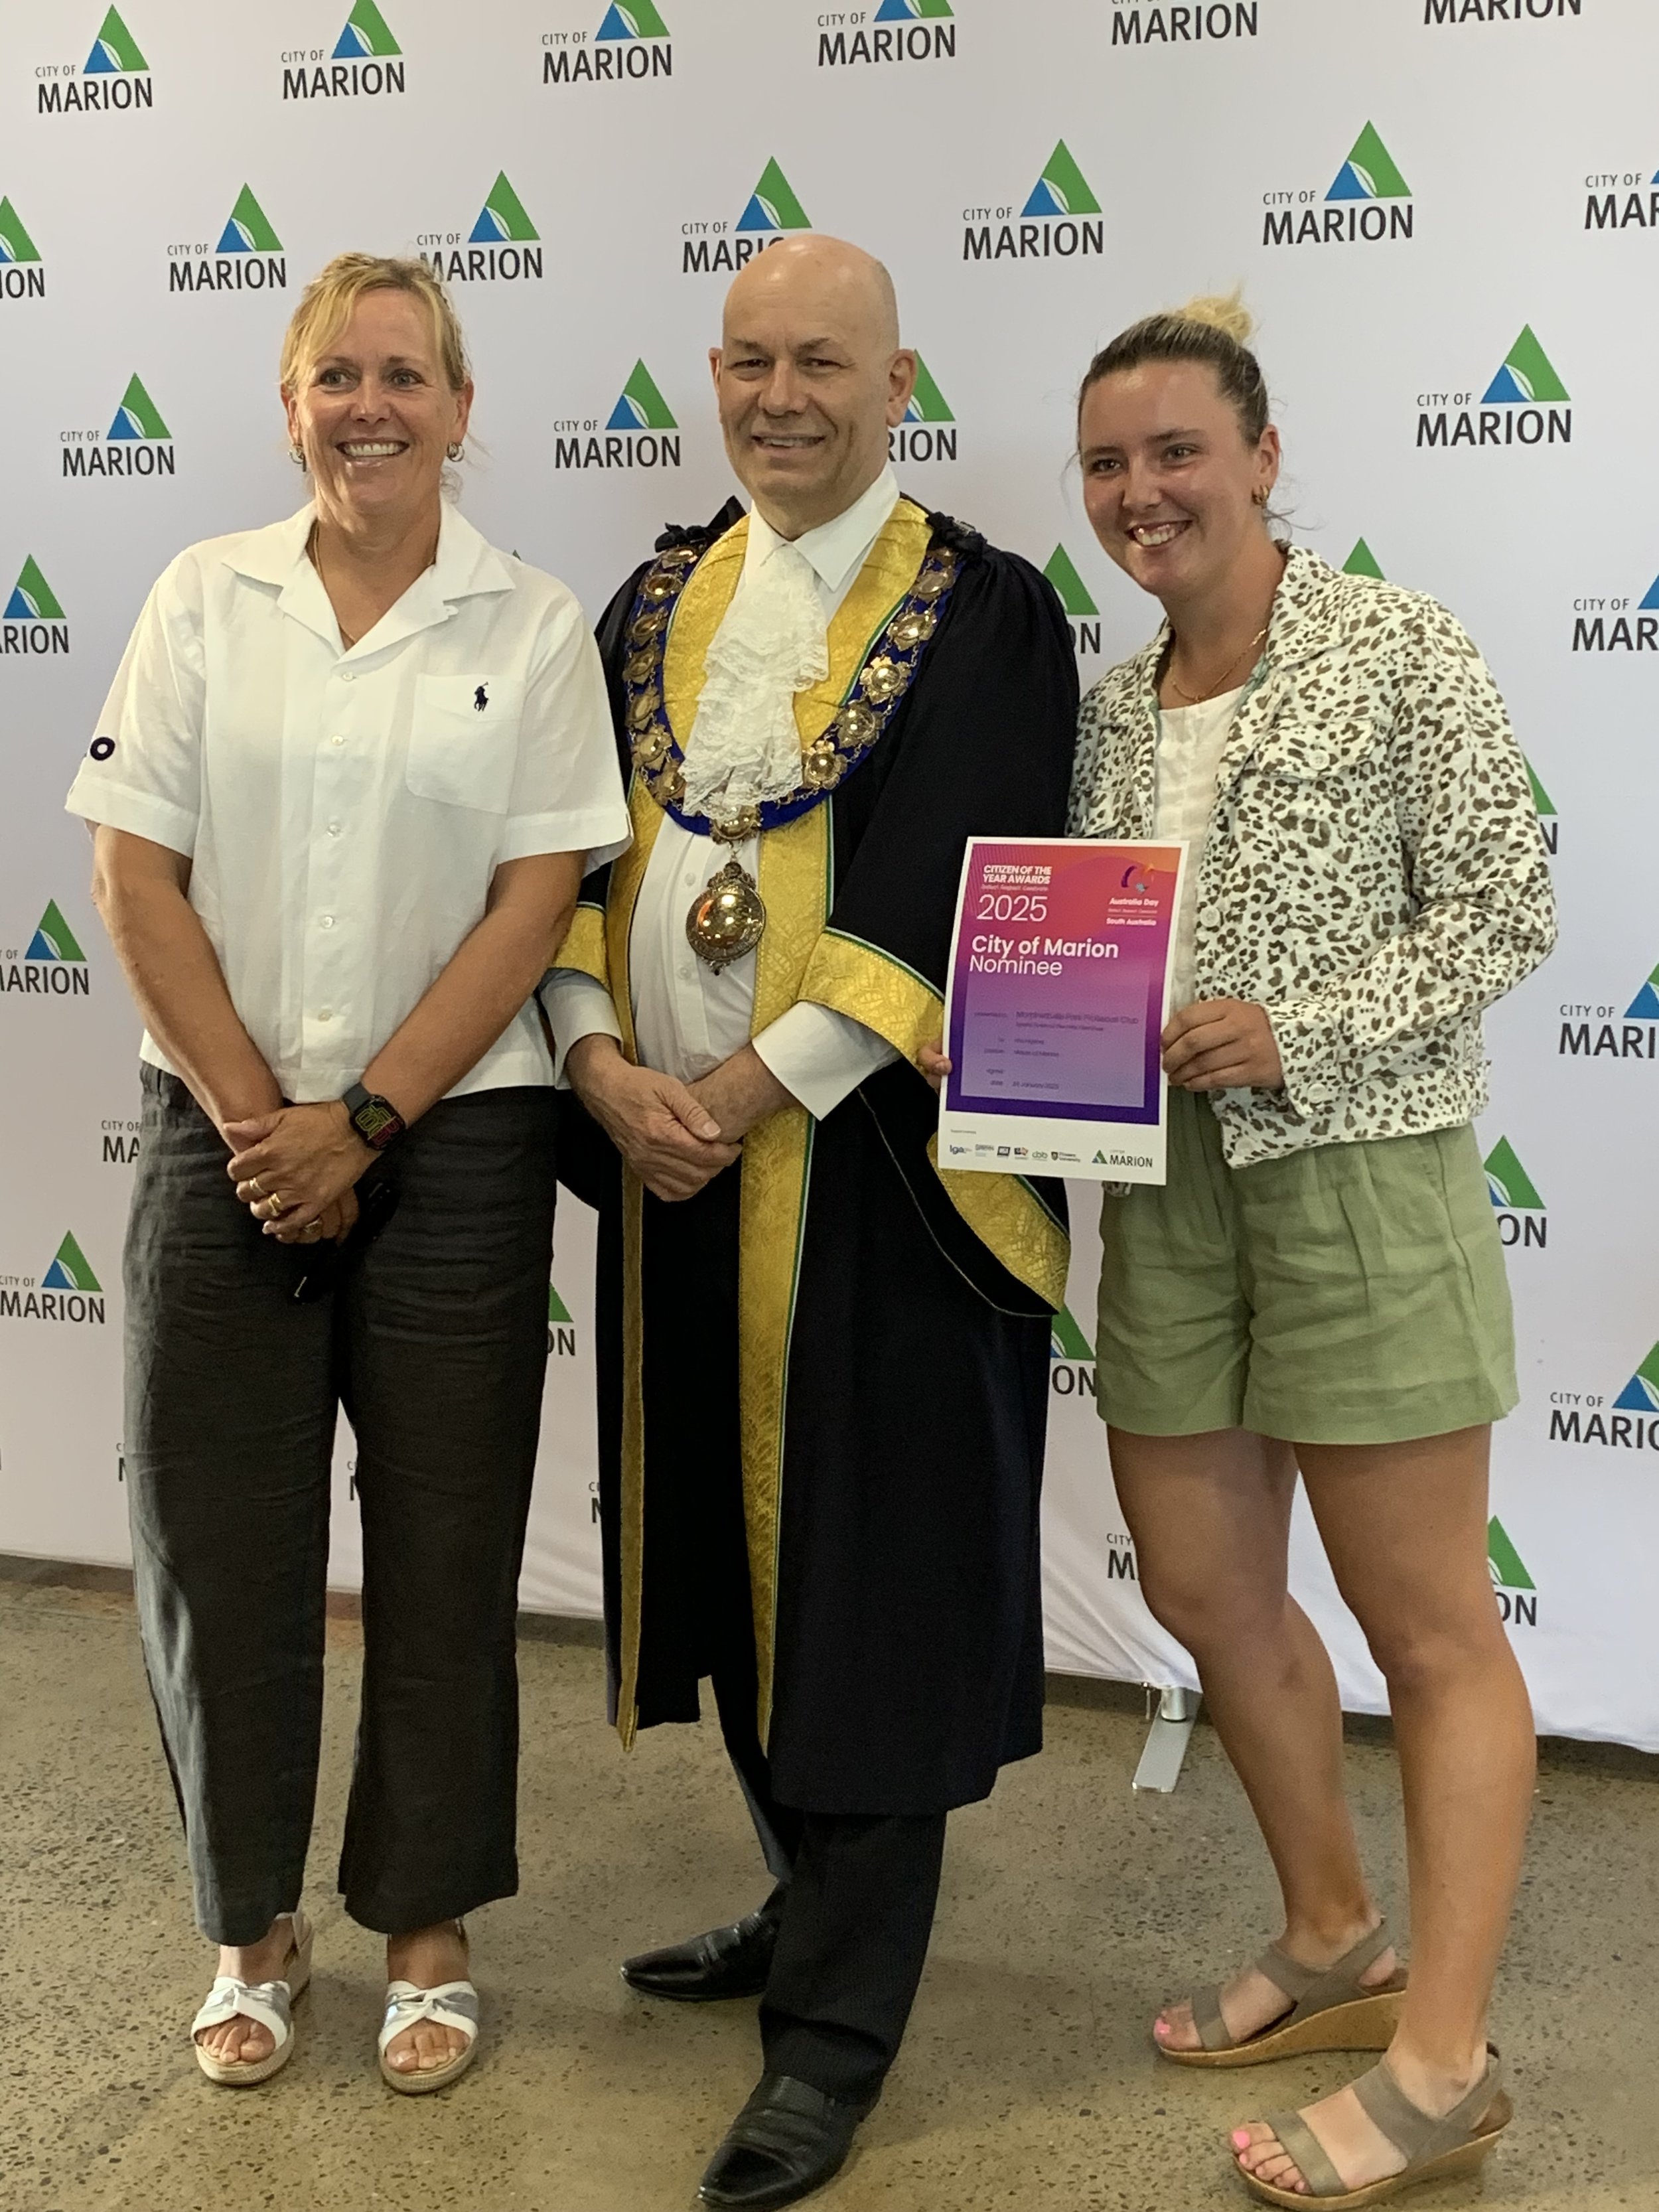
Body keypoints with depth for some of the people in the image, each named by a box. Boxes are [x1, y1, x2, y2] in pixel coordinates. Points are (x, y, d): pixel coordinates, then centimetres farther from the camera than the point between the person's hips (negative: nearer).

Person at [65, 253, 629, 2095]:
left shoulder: (531, 626, 1)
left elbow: (538, 898, -5)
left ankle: (425, 1928, 25)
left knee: (443, 1545, 6)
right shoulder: (205, 598, 5)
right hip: (224, 1136, 2)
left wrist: (361, 1123, -10)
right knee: (217, 1535, 7)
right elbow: (136, 874, 0)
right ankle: (252, 1927, 26)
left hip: (454, 1146, -1)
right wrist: (257, 1116, -7)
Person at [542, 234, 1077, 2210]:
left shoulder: (982, 615, -5)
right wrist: (603, 1062, -8)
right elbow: (576, 860, 8)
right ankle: (815, 1901, 38)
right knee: (730, 1554, 16)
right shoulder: (657, 605, 12)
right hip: (670, 1161, 6)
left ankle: (837, 2027, 16)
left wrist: (752, 1089, -18)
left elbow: (950, 905, -14)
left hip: (874, 1174, -6)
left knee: (862, 1581, 2)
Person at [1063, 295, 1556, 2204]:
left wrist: (1299, 1032, -18)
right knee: (1204, 1591, 14)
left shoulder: (1397, 650, -6)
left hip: (1359, 1172, -7)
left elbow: (1503, 914, -8)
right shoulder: (1115, 707, 12)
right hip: (1166, 1188, 7)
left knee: (1428, 1627, 2)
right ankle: (1333, 1944, 34)